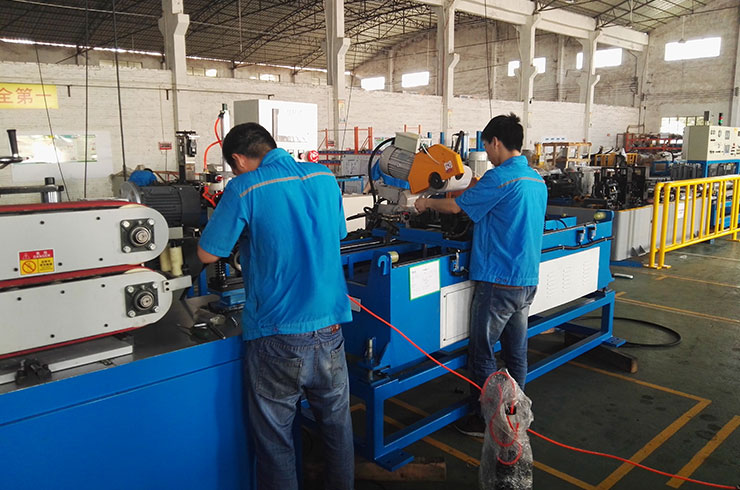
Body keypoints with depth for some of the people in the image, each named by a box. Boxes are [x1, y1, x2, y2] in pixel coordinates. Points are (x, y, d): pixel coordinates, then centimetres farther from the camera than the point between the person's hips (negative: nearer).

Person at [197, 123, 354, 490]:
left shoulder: (244, 189, -11)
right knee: (337, 425, 22)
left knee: (274, 439, 12)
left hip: (277, 339, -5)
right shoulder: (325, 177, 4)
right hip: (330, 330, 5)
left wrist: (222, 218, 15)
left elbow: (207, 254, -4)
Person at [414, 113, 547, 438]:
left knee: (481, 353, 5)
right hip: (528, 280, 9)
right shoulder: (537, 180, 11)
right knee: (516, 353, 16)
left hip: (499, 281, -8)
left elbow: (456, 206, -8)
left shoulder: (500, 177, -15)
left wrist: (427, 203, 11)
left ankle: (488, 419, 15)